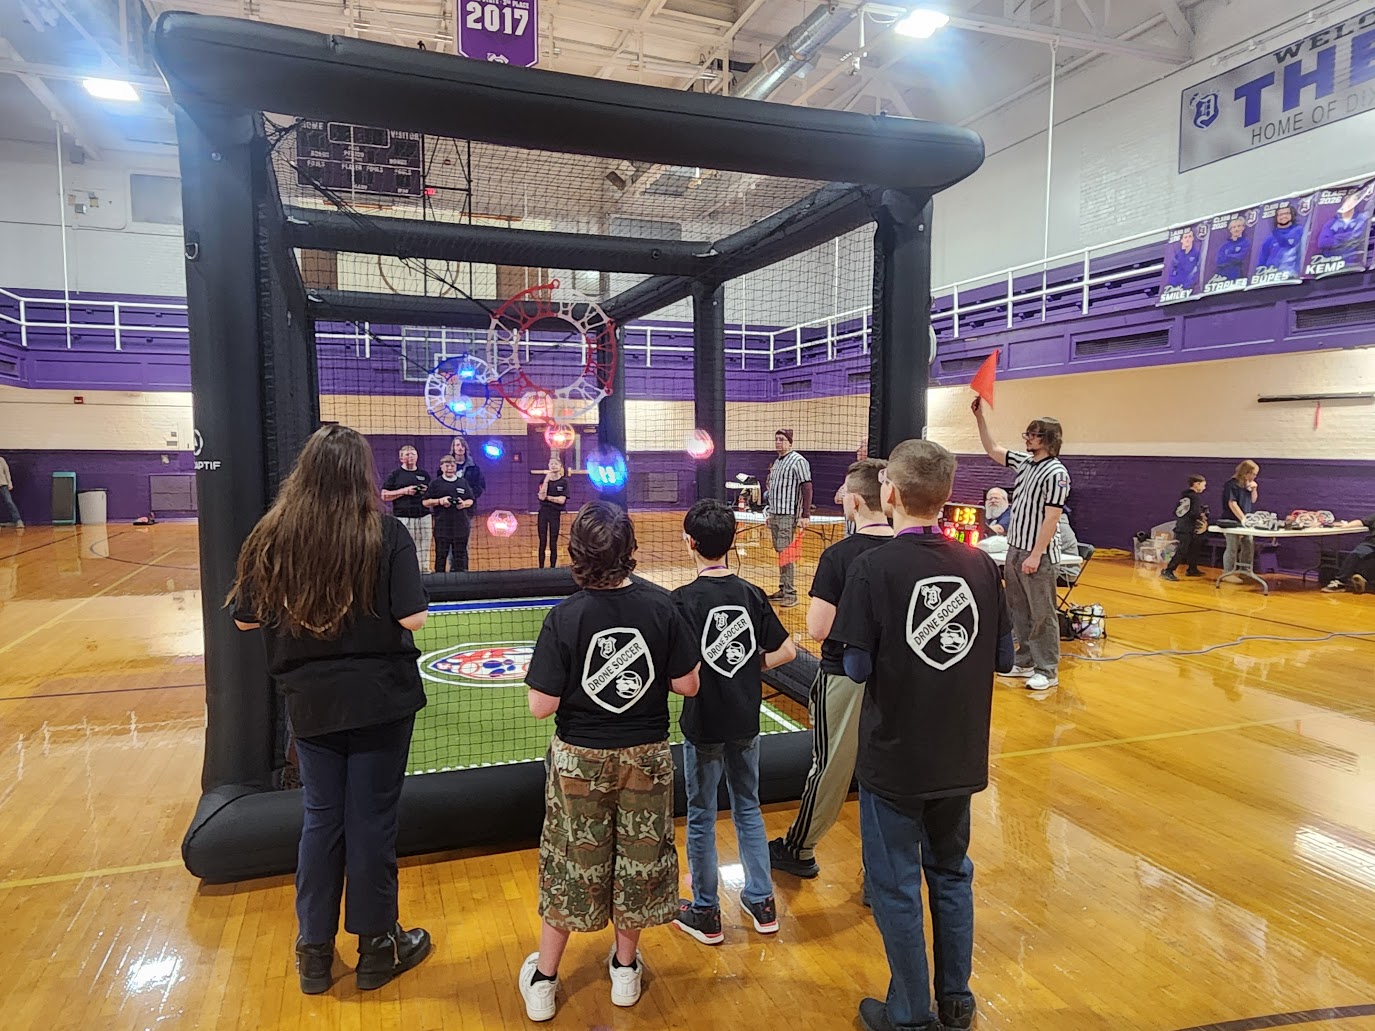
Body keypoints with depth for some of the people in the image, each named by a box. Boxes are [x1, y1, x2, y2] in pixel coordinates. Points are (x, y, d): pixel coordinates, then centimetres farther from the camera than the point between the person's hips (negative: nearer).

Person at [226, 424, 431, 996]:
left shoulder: (272, 535, -6)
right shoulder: (386, 533, -15)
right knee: (371, 820, 10)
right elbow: (413, 618, -17)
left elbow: (245, 618, 2)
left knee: (321, 818, 17)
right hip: (380, 696, -3)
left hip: (310, 700, 3)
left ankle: (314, 950, 30)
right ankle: (376, 947, 27)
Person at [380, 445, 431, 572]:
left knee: (424, 551, 1)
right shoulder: (394, 474, 7)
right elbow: (384, 496, 1)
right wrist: (404, 491, -10)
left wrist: (427, 492, 0)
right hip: (403, 518, -3)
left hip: (423, 517, 3)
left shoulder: (424, 474, 17)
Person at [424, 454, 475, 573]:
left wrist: (464, 503, -6)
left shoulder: (463, 482, 12)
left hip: (461, 526, 2)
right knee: (441, 555, 2)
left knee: (460, 554, 6)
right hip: (442, 526, -2)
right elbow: (425, 502, 4)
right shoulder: (435, 483, 5)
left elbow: (472, 500, 15)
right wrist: (440, 501, -11)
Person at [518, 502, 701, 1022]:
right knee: (639, 857, 18)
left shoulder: (564, 617, -19)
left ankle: (543, 980, 32)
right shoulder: (660, 605, -14)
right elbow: (687, 685, -9)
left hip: (580, 758, -1)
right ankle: (625, 967, 37)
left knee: (570, 863, 15)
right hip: (646, 755, 1)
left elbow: (542, 706, -18)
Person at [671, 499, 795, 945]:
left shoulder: (684, 600, -18)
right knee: (748, 808, 20)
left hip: (704, 724, -4)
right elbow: (786, 650, 1)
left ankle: (705, 913, 26)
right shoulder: (752, 594, -4)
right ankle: (762, 902, 31)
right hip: (745, 721, 5)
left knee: (701, 817, 12)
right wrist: (749, 668, 8)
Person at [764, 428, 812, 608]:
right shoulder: (777, 462, 17)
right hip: (775, 514, 8)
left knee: (786, 554, -10)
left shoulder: (798, 461, -9)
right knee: (779, 553, 11)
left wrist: (805, 516, -19)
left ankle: (791, 594, -5)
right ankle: (783, 589, 18)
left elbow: (807, 488, -14)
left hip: (788, 516, -8)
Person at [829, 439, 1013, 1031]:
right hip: (959, 758, 5)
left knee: (896, 887, 12)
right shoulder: (980, 565, -5)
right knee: (951, 873, 23)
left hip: (894, 759, -4)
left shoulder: (874, 567, -18)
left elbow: (857, 667, -16)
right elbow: (1002, 656, 2)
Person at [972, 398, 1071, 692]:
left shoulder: (1056, 473, -15)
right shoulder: (1024, 461, 9)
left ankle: (1048, 671, 11)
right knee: (1019, 611, 15)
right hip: (1015, 549, 8)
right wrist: (979, 417, 15)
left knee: (1042, 615, 0)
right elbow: (993, 450, 22)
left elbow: (1051, 518, -18)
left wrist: (1035, 555, -20)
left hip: (1039, 556, -8)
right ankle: (1025, 662, 26)